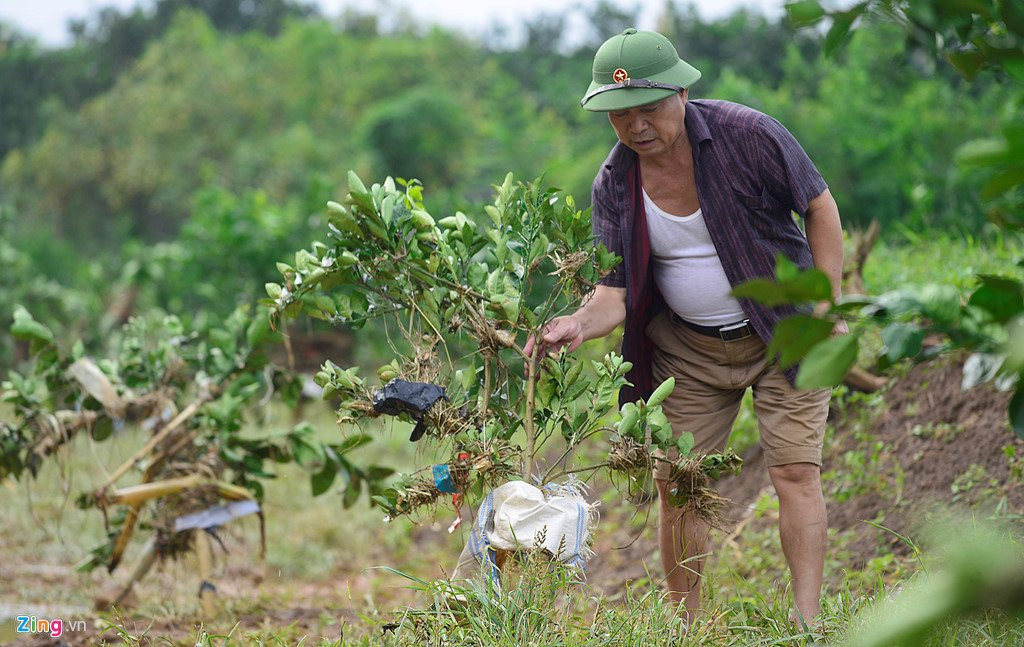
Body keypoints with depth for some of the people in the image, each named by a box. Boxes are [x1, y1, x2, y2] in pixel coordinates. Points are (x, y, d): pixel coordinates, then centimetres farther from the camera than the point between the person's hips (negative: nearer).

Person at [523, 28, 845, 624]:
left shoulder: (745, 134, -19)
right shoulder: (614, 184, -10)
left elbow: (819, 205, -7)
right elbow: (617, 289, -10)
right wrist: (580, 325, -32)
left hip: (785, 334, -3)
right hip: (687, 350, 3)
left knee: (795, 471, -12)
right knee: (677, 485, 1)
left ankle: (808, 624, -10)